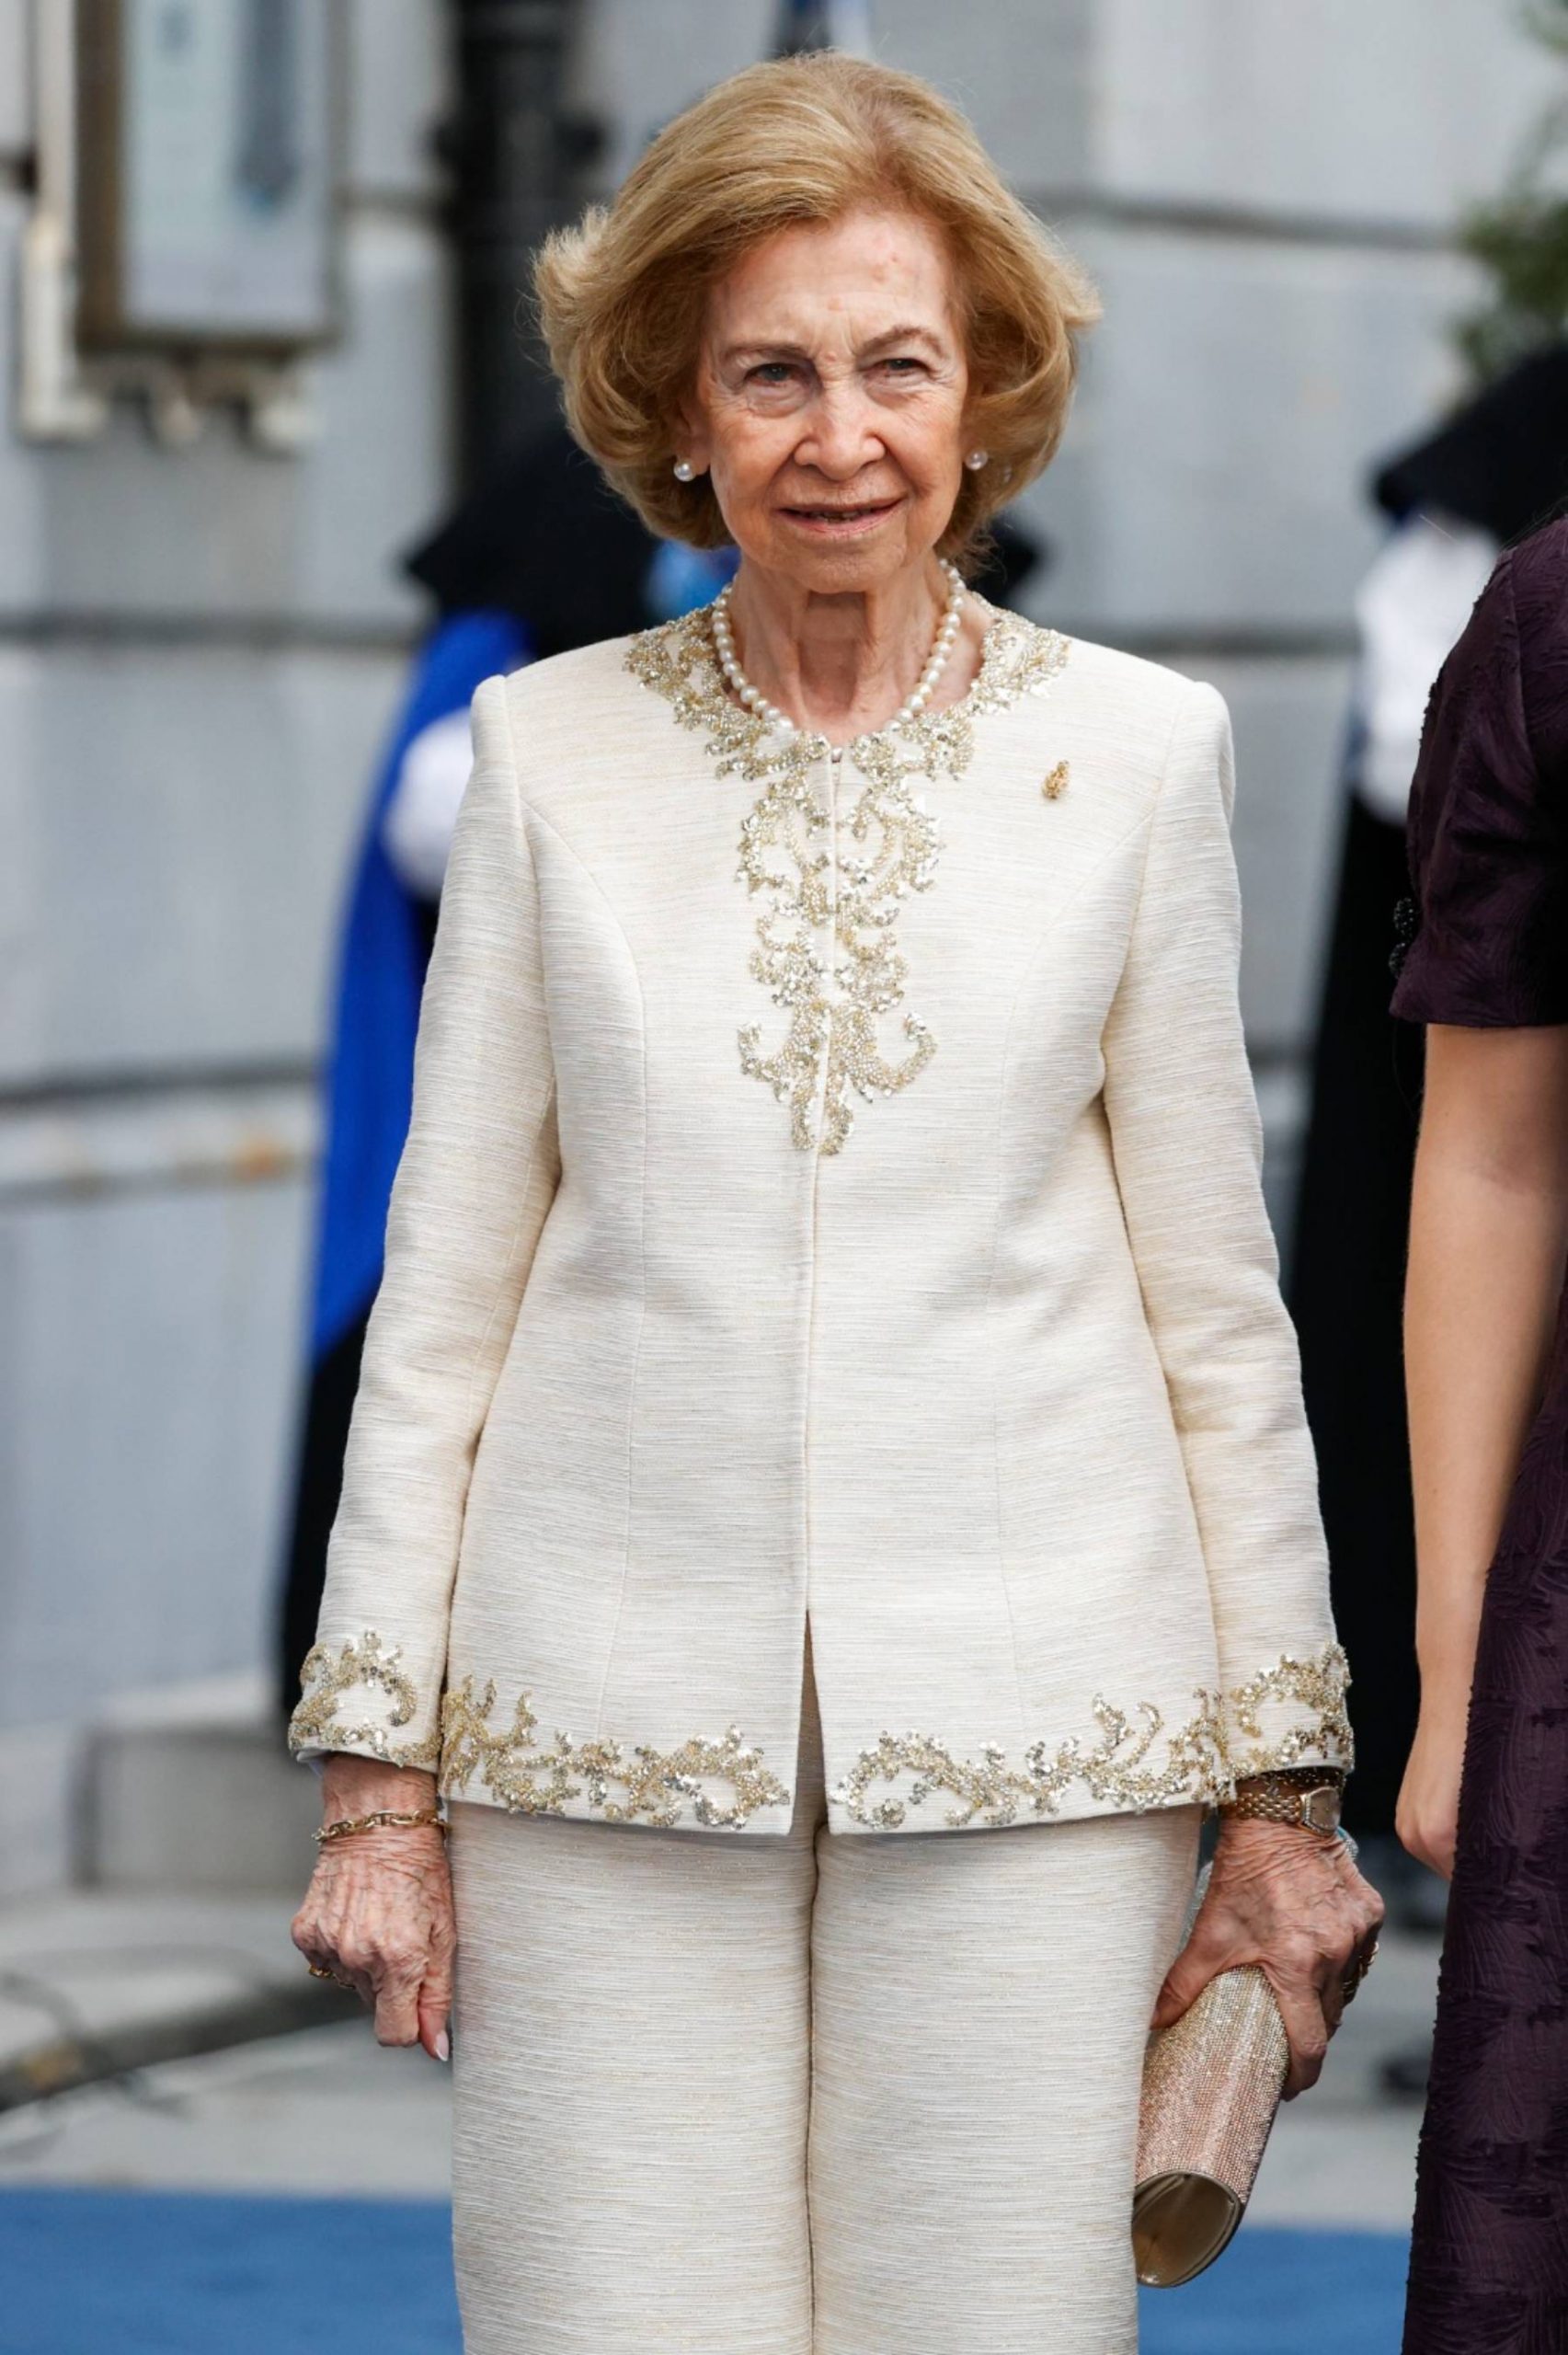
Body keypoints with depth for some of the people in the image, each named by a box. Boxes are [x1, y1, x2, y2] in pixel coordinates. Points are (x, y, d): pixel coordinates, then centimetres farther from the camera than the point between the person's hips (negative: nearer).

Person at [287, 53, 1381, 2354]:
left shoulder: (1136, 749, 5)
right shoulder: (552, 749, 6)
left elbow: (1217, 1295, 8)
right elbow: (444, 1282, 8)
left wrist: (1282, 1784, 6)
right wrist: (378, 1767, 4)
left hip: (1025, 1731, 0)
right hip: (614, 1729, 1)